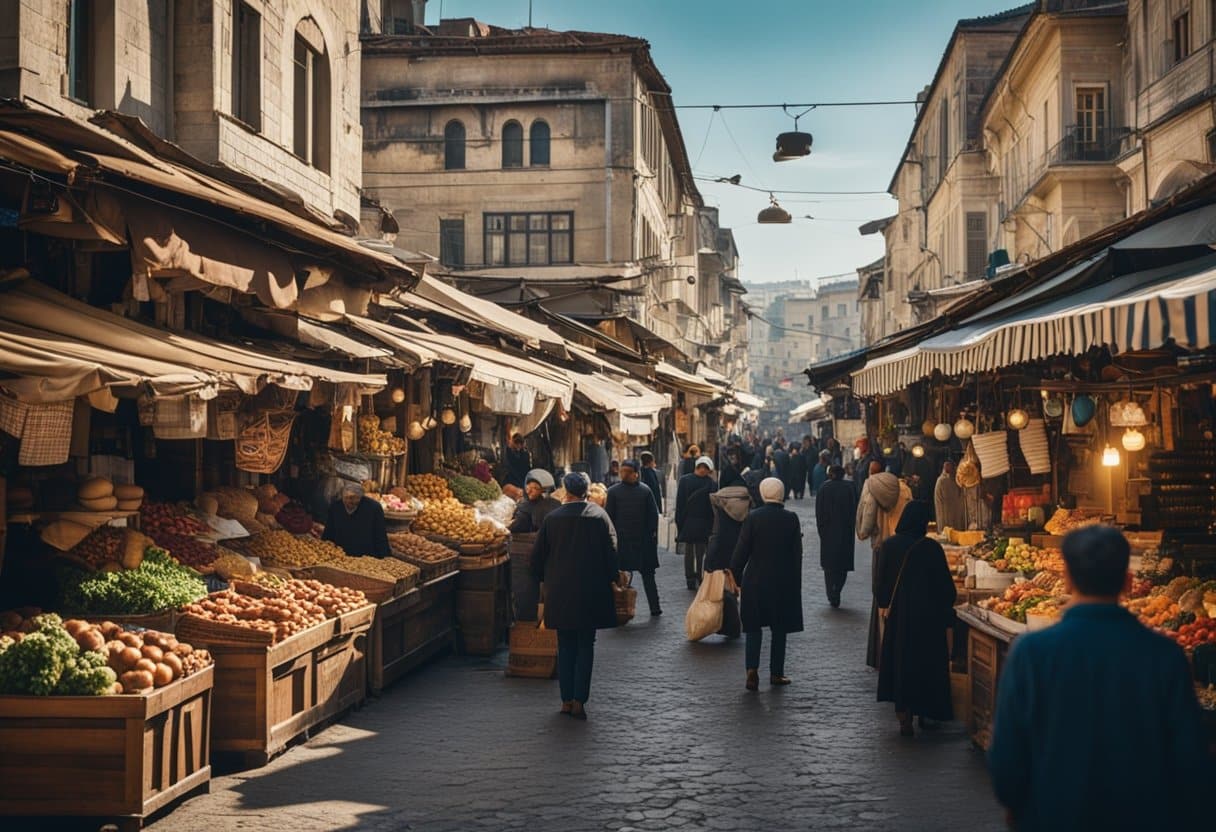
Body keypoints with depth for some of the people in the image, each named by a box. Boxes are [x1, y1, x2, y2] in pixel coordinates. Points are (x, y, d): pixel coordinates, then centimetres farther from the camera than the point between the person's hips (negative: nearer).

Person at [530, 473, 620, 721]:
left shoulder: (552, 517, -3)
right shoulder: (599, 515, -4)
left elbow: (537, 554, 3)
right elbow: (611, 550, -1)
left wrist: (542, 578, 18)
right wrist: (611, 578, 11)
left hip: (560, 589, 1)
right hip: (591, 591, -1)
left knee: (565, 646, 11)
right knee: (585, 646, 6)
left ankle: (566, 700, 12)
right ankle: (579, 700, 0)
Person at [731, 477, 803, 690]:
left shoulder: (753, 517, -9)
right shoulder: (791, 519, -4)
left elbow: (742, 550, -8)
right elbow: (797, 554, 1)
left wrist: (735, 576, 1)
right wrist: (795, 582, 10)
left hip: (755, 579, -1)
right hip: (784, 581, 1)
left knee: (754, 626, 7)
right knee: (779, 628, 12)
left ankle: (752, 668, -10)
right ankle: (776, 673, 16)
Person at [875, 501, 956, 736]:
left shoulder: (888, 546, -5)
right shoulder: (931, 548, -14)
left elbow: (882, 581, 4)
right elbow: (945, 584, -7)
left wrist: (886, 605, 18)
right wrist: (947, 609, 6)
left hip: (897, 614, 3)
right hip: (928, 616, -3)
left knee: (900, 662, 12)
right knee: (926, 662, 12)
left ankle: (904, 716, 11)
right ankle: (925, 711, 21)